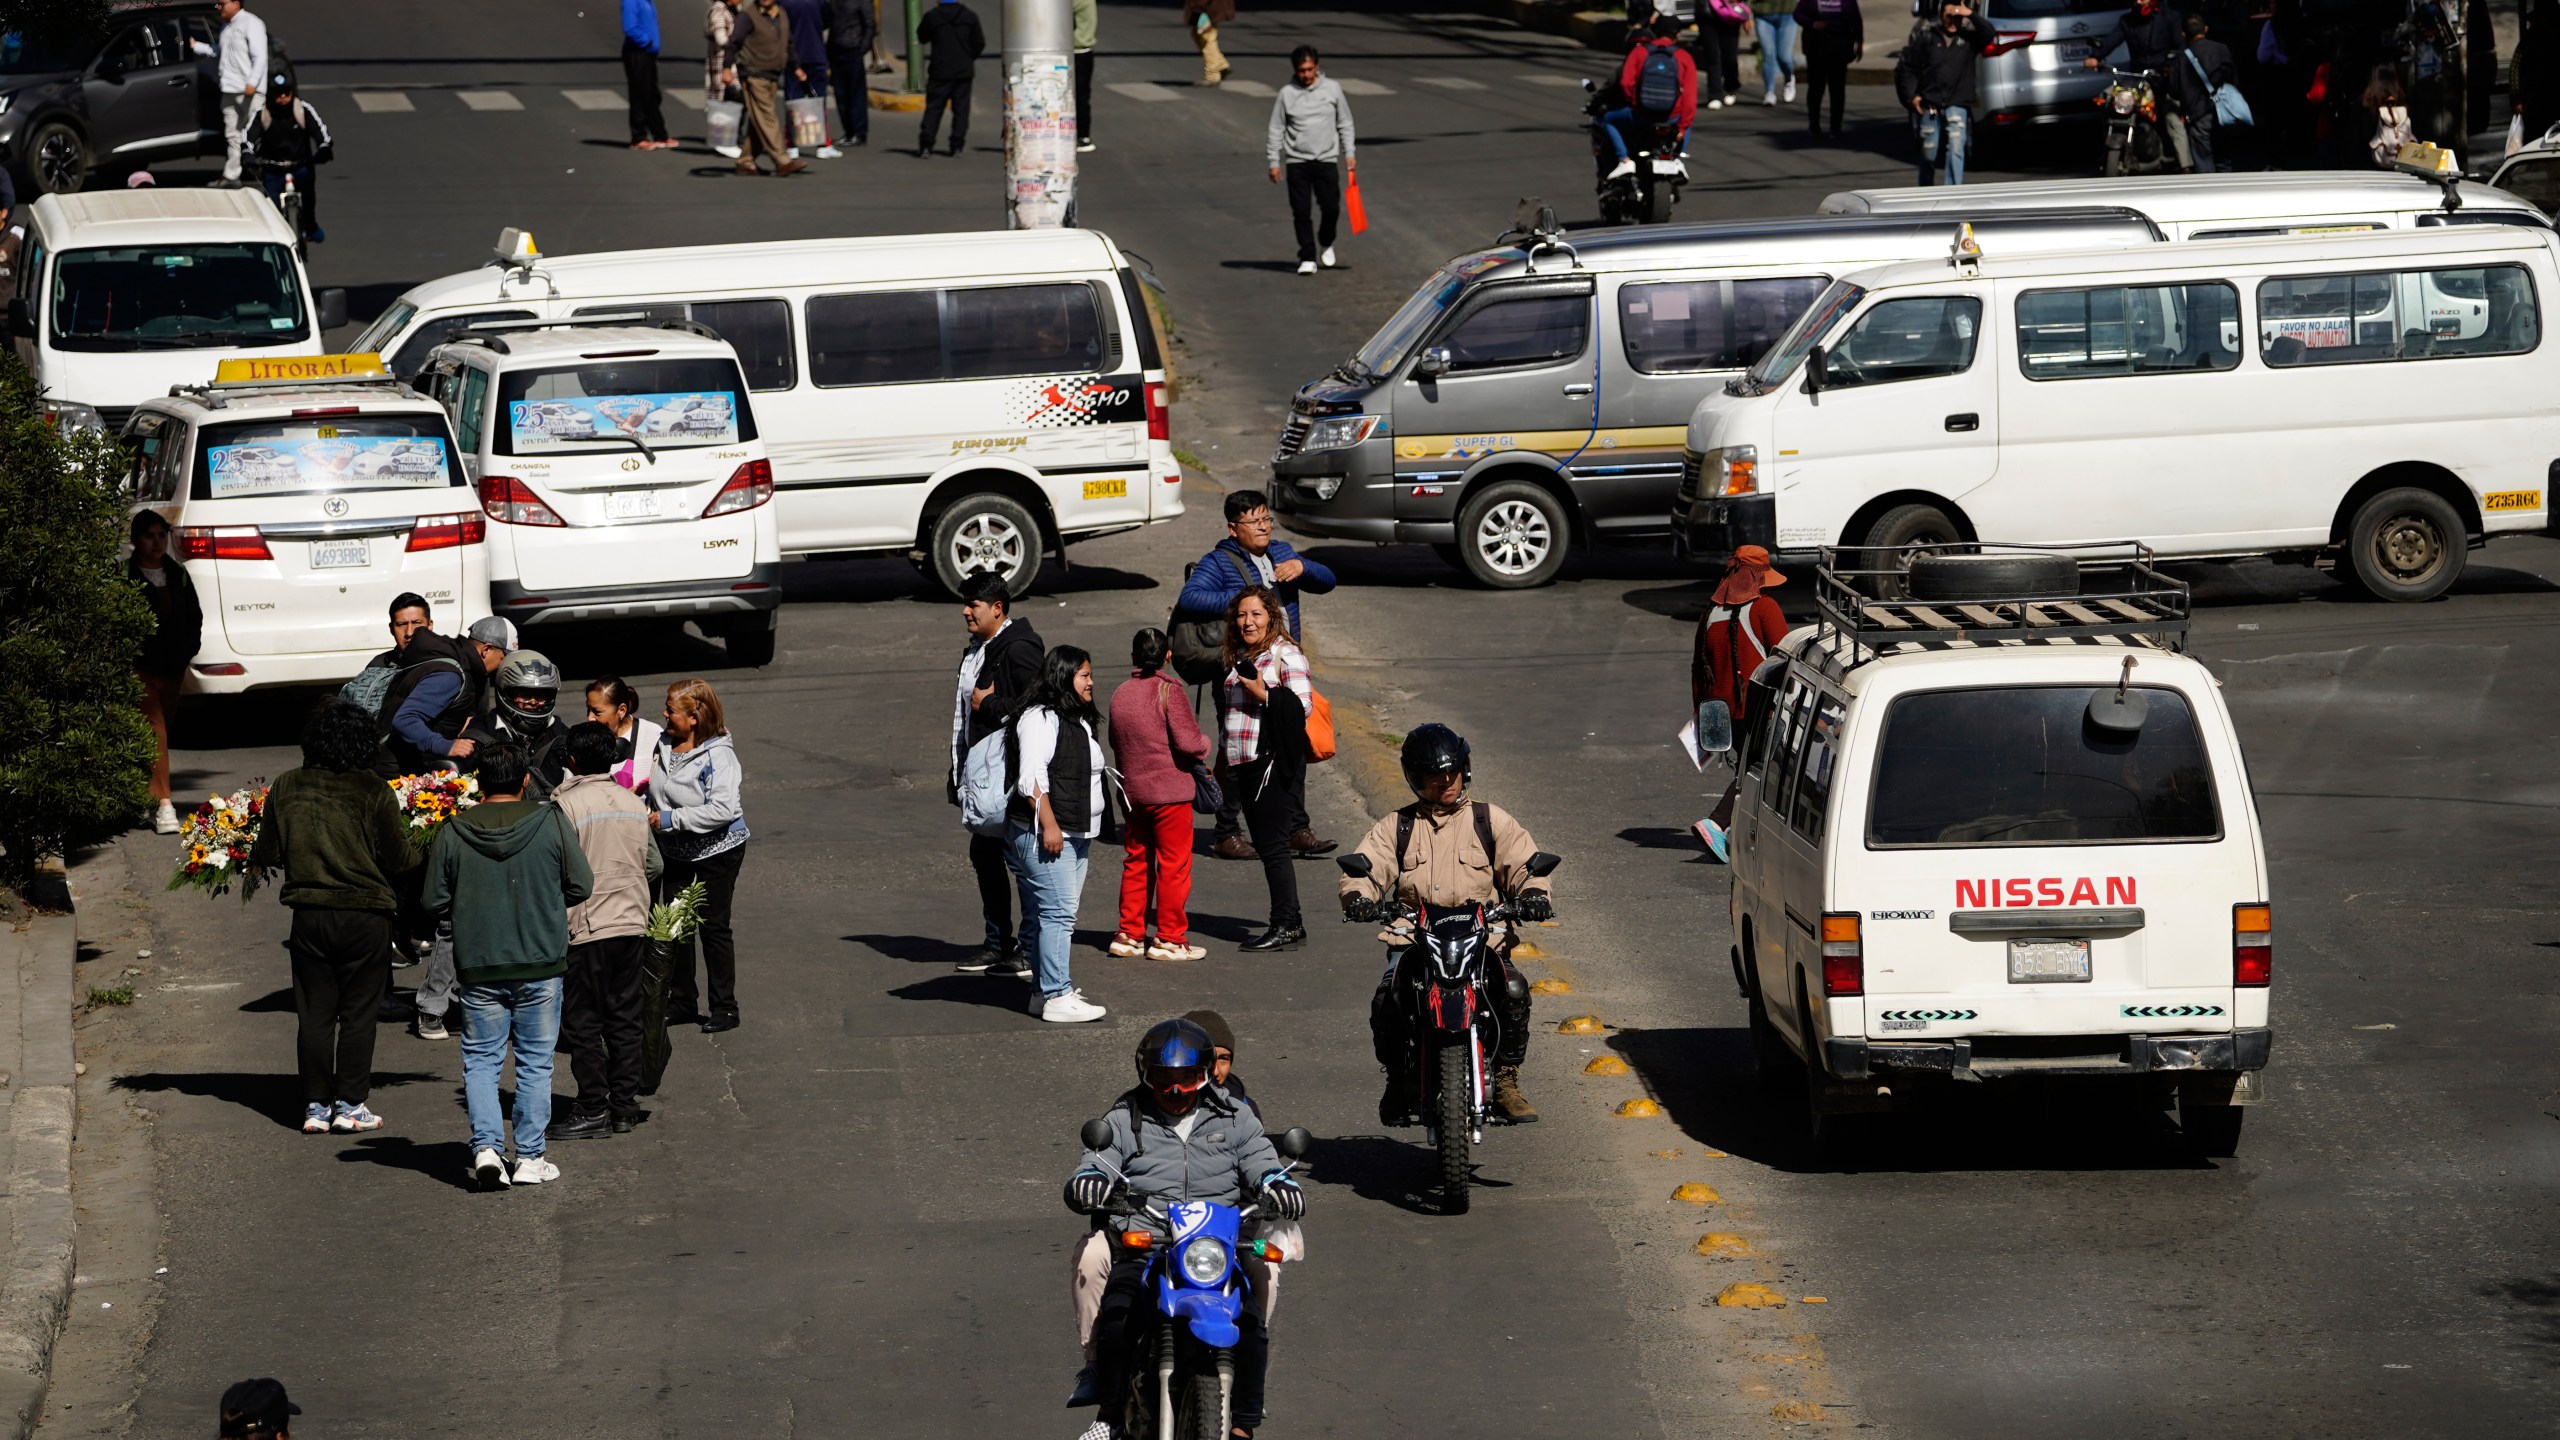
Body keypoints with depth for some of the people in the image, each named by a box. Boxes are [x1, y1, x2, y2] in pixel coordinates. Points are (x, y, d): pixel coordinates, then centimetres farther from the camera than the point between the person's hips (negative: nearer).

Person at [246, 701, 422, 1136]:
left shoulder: (285, 787, -2)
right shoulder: (373, 793, -12)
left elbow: (266, 854, 5)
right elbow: (398, 859, -8)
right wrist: (421, 856, 14)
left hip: (308, 915, 3)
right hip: (365, 916, -3)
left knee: (314, 1013, 11)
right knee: (358, 1013, 7)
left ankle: (316, 1105, 12)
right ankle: (350, 1104, 8)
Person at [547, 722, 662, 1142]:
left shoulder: (566, 804, -13)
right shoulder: (633, 803, 6)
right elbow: (654, 864, 12)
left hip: (586, 928, -6)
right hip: (631, 922, 6)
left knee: (582, 1024, 2)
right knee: (624, 1019, 12)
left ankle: (593, 1109, 2)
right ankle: (624, 1104, 14)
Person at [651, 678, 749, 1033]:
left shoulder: (717, 755, -23)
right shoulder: (662, 744, -3)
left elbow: (722, 810, -32)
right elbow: (655, 790, 18)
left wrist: (670, 819, -30)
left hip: (718, 849, -7)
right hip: (676, 850, 7)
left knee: (713, 927, 0)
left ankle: (724, 1008, 10)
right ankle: (682, 1001, 26)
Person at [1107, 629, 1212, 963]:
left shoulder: (1119, 695, 5)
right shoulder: (1169, 691, -13)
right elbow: (1189, 743, -16)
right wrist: (1204, 746, 5)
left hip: (1132, 793, 6)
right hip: (1169, 791, -6)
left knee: (1136, 862, 15)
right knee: (1173, 865, 2)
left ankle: (1130, 935, 17)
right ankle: (1170, 938, 4)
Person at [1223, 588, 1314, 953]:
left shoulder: (1286, 655, -7)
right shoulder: (1240, 660, 17)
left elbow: (1303, 705, -14)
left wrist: (1264, 695, -18)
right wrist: (1225, 754, 20)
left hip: (1273, 760, -8)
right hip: (1245, 765, 8)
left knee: (1273, 844, -9)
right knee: (1264, 844, 9)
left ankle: (1286, 926, -5)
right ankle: (1290, 923, 15)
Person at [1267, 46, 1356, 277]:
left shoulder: (1332, 89, 2)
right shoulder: (1286, 94, -1)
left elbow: (1345, 124, 10)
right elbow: (1276, 130, 4)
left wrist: (1349, 153, 6)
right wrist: (1274, 162, 1)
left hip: (1326, 160, 0)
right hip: (1297, 162, 0)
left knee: (1331, 208, -2)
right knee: (1301, 212, -2)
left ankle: (1326, 243, 27)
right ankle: (1307, 258, 6)